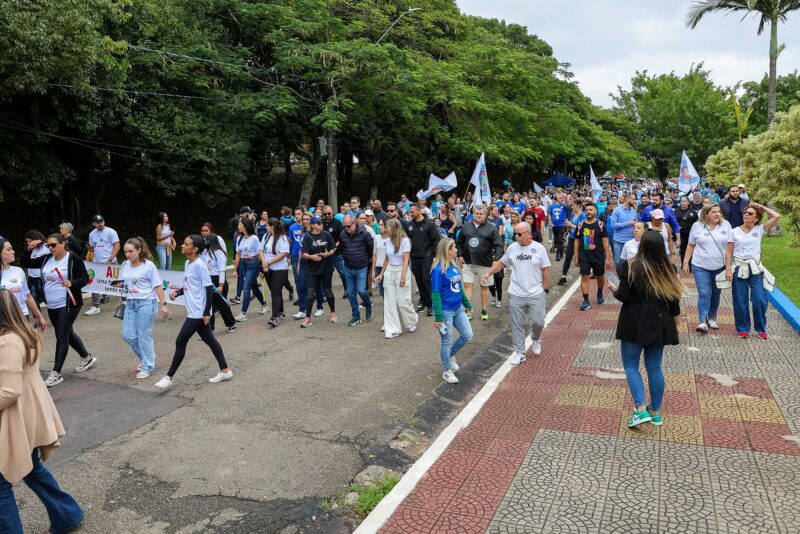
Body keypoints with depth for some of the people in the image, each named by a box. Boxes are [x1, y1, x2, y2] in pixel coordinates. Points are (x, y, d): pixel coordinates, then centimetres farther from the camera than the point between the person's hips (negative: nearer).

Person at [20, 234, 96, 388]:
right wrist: (29, 249, -6)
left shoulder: (73, 259, -13)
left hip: (68, 305, -8)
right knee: (67, 334, 18)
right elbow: (24, 263, 10)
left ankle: (56, 373, -2)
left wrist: (72, 283, -32)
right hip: (52, 306, 8)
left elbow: (85, 278, -13)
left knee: (61, 337, -6)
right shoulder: (46, 259, 6)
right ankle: (87, 358, 36)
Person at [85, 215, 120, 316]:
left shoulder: (110, 232, -6)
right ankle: (95, 307, 7)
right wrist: (89, 248, -7)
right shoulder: (92, 234, 10)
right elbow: (92, 248, 18)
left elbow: (117, 246, -9)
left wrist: (110, 259, -17)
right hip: (96, 263, 4)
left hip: (109, 263, -4)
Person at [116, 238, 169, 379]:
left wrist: (164, 304, -11)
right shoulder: (125, 265, 7)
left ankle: (148, 367, 11)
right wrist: (119, 283, -7)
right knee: (128, 335, 6)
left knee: (144, 336, -2)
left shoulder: (149, 266, -10)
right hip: (130, 303, 6)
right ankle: (144, 358, 29)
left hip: (146, 303, -6)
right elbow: (121, 282, 18)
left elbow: (157, 286, -8)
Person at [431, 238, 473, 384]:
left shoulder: (455, 265, 3)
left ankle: (450, 355, 36)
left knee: (468, 335, 12)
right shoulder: (438, 270, -20)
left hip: (458, 308, 8)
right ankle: (447, 371, 24)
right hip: (445, 311, -7)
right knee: (446, 341, 7)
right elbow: (435, 294, -19)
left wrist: (467, 304, 22)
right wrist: (438, 317, -20)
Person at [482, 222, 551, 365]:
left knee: (538, 322, 1)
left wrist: (545, 290, -2)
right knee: (517, 325, 7)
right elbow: (501, 263, 10)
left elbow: (545, 271, -1)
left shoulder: (539, 248, -6)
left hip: (536, 294, -2)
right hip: (516, 295, 2)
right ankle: (519, 353, 19)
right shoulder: (512, 248, 0)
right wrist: (489, 272, -6)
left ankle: (536, 340, 34)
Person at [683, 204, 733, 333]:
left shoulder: (726, 225, 0)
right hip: (701, 266, -2)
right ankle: (702, 321, -9)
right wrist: (686, 262, 0)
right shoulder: (697, 226, -1)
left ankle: (711, 318, 26)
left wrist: (728, 267, -7)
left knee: (715, 294, 12)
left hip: (720, 266, 2)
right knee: (704, 294, -8)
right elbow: (691, 245, 4)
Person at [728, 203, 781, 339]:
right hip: (739, 269, 0)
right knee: (740, 301, 5)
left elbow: (776, 216, -9)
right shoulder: (735, 231, 2)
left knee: (759, 299, -4)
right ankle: (742, 329, 20)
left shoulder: (760, 230, 2)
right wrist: (728, 269, -5)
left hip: (755, 269, 0)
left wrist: (761, 206, 0)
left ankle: (761, 328, 15)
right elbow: (729, 252, 3)